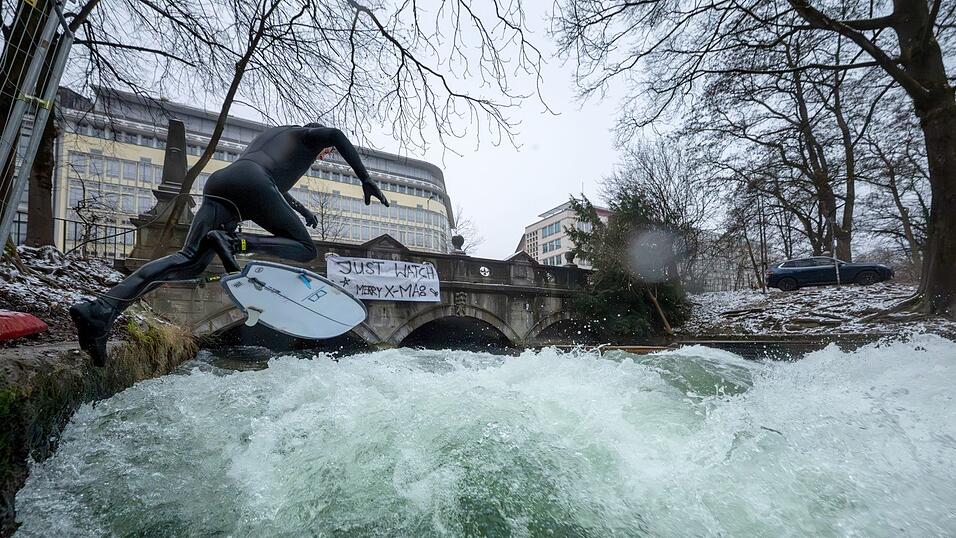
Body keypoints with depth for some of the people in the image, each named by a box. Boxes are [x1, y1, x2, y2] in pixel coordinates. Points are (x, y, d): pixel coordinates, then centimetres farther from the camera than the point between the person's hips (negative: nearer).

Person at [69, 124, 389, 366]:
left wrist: (302, 210, 64)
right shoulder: (309, 135, 22)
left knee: (190, 261, -2)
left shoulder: (273, 133, 44)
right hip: (251, 184, -8)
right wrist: (365, 180, -5)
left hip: (220, 183, 8)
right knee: (305, 248, -1)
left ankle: (101, 309, -18)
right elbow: (336, 134, -4)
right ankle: (236, 243, -27)